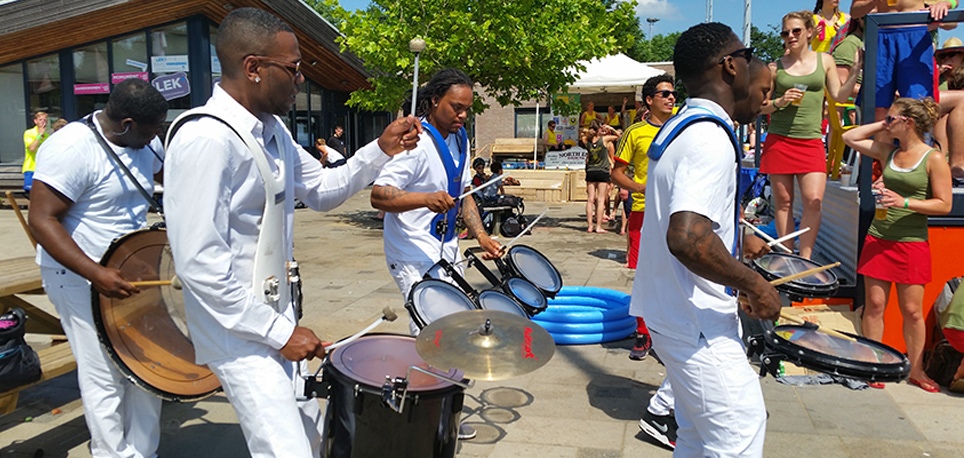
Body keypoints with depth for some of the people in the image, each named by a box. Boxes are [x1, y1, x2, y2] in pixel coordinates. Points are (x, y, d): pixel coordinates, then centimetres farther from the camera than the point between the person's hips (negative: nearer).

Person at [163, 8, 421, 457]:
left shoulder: (272, 129, 6)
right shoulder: (205, 140, -24)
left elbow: (322, 189, 15)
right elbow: (199, 264, -26)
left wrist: (382, 150, 1)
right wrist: (279, 333, -20)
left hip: (277, 315, 9)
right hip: (239, 332, -9)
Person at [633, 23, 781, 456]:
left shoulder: (678, 127, 11)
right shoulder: (711, 139, -22)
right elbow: (688, 239, -34)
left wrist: (737, 241, 24)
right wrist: (754, 284, -21)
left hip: (670, 311, 10)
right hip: (697, 323, -10)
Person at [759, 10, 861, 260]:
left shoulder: (825, 60, 11)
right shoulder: (776, 67, 6)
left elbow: (839, 96, 9)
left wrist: (856, 71, -3)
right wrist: (779, 102, -10)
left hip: (811, 142, 1)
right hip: (779, 140, 0)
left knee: (814, 201, -11)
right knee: (783, 203, 3)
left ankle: (804, 260, -3)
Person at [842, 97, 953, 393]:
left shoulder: (934, 158, -5)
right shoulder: (887, 151, 8)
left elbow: (944, 204, -7)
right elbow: (849, 138, 14)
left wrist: (905, 202, -19)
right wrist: (881, 125, 8)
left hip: (912, 243, -3)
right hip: (878, 238, 4)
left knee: (912, 310, 4)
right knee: (874, 304, 4)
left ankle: (916, 370, 20)